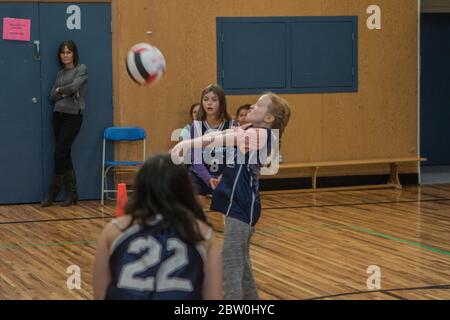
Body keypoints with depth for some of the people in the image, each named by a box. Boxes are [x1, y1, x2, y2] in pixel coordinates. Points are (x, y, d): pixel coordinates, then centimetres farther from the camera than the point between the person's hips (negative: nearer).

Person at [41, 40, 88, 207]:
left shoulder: (81, 69, 0)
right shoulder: (60, 73, 16)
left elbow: (74, 86, -16)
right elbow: (52, 97, 9)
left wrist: (60, 89, 0)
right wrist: (65, 93, -8)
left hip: (73, 116, -6)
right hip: (58, 115, 6)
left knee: (60, 153, -10)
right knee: (64, 155, 4)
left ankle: (52, 193, -3)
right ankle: (72, 193, 8)